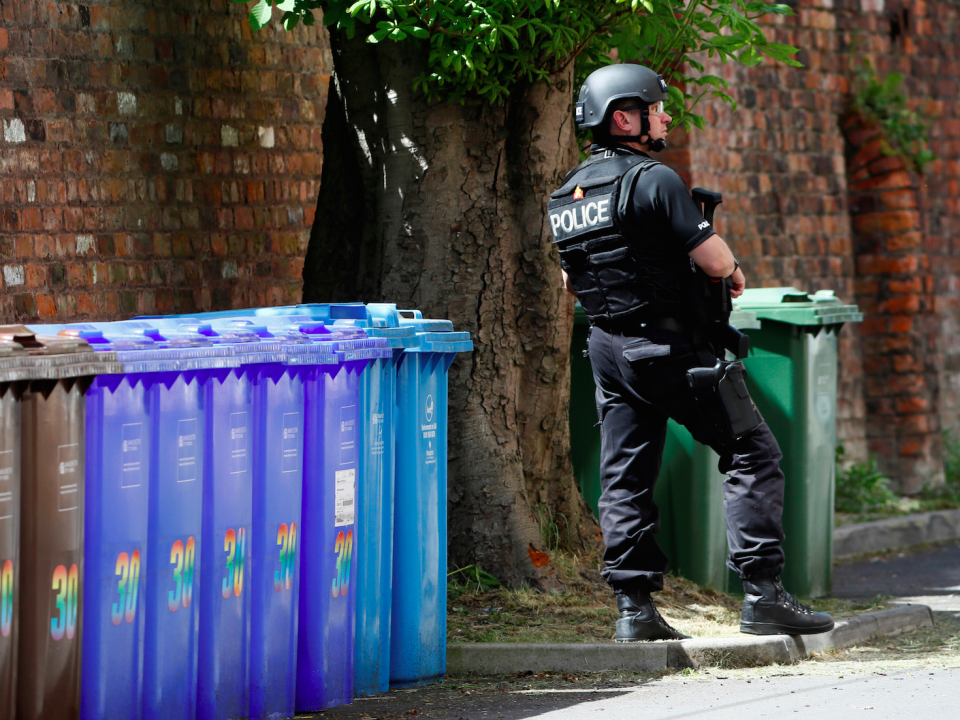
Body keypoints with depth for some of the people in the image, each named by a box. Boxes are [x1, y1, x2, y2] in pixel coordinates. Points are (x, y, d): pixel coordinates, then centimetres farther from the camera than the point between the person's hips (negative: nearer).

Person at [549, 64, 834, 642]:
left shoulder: (568, 193, 11)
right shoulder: (653, 180, -15)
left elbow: (572, 281, 22)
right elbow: (712, 258, -17)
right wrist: (734, 270, 4)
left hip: (608, 348, 8)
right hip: (669, 345, -8)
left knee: (625, 477, 9)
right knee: (753, 454, -2)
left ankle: (634, 607, 6)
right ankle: (763, 593, -7)